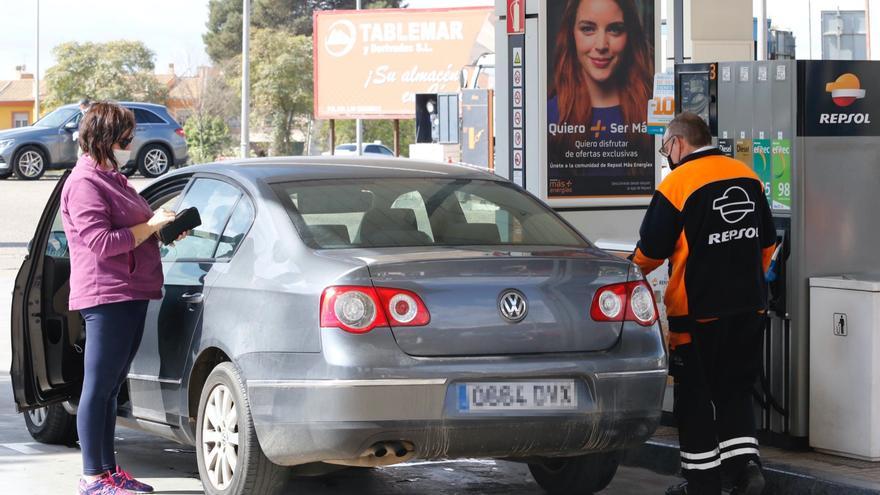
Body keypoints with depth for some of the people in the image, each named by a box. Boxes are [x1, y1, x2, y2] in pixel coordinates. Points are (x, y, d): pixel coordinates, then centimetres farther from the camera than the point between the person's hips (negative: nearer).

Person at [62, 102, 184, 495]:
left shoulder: (111, 178, 20)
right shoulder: (84, 184, -12)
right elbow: (102, 242, -20)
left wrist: (163, 228, 13)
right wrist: (151, 226, -15)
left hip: (131, 295, 10)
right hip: (106, 297, -10)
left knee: (110, 387, 13)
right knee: (98, 387, -6)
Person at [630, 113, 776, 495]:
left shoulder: (677, 184, -13)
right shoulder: (747, 177, 7)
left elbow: (650, 252, -9)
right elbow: (767, 243, 16)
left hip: (698, 310, -6)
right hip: (749, 307, 6)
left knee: (695, 396, 6)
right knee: (735, 391, 15)